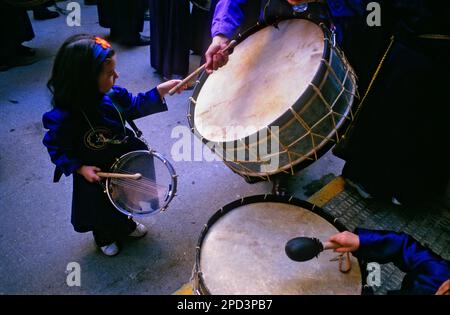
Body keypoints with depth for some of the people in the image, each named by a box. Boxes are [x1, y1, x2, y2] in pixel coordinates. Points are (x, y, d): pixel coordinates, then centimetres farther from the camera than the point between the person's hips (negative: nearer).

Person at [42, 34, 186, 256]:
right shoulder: (64, 119, -34)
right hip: (95, 176, -5)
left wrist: (161, 90, -11)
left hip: (125, 160, 6)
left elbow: (134, 106, -2)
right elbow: (57, 150, -19)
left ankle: (126, 225, 63)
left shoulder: (113, 95, -19)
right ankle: (105, 238, 55)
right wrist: (80, 168, -28)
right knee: (101, 211, 21)